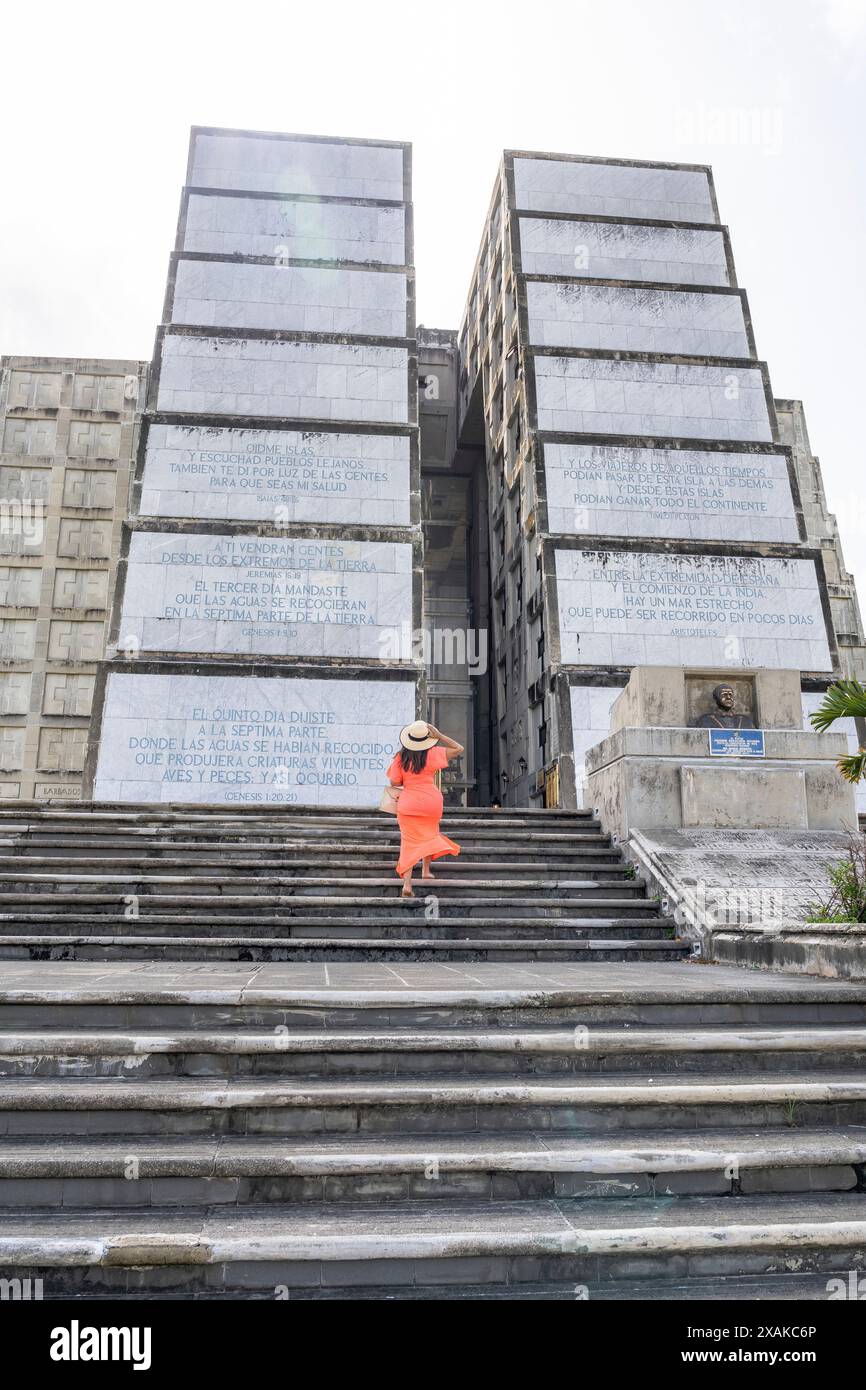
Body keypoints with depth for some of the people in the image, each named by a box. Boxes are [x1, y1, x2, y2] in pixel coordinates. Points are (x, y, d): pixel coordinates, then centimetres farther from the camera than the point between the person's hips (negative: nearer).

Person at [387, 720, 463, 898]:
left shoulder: (400, 757, -5)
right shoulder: (432, 754, -8)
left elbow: (394, 782, -2)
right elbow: (458, 749, -3)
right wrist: (439, 735, -5)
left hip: (408, 803, 0)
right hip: (431, 800, 0)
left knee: (410, 841, 2)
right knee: (429, 834, 26)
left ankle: (407, 884, -9)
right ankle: (426, 870, 29)